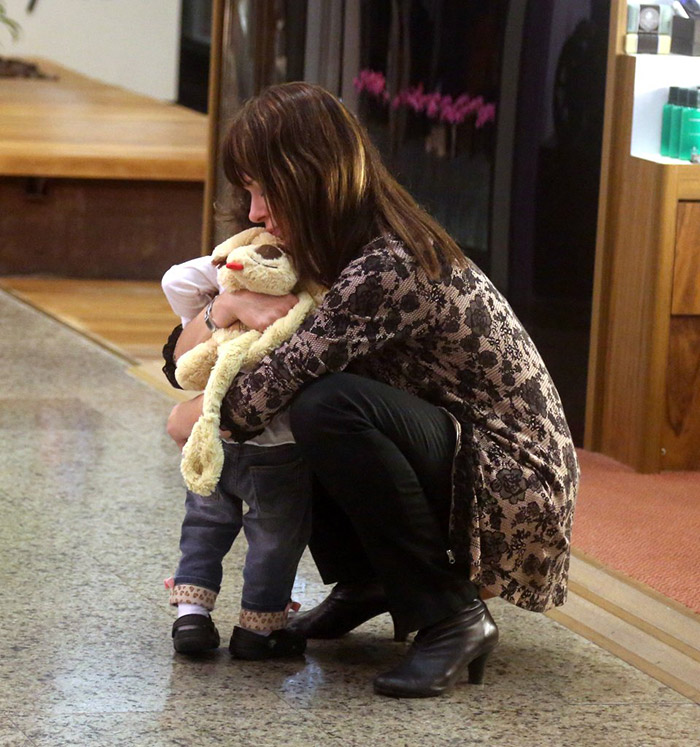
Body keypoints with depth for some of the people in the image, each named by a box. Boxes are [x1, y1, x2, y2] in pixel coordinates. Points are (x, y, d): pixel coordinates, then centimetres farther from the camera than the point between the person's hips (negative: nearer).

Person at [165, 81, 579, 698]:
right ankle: (366, 583, 15)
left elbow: (267, 392, -28)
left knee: (329, 408, -31)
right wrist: (230, 307, -13)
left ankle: (453, 618, -18)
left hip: (516, 482, -10)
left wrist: (193, 418, -7)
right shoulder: (349, 250, 4)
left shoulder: (386, 271, -26)